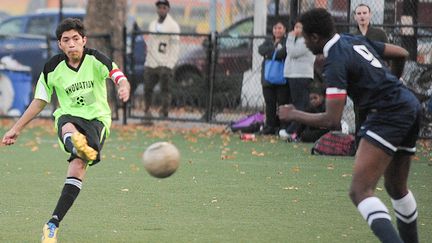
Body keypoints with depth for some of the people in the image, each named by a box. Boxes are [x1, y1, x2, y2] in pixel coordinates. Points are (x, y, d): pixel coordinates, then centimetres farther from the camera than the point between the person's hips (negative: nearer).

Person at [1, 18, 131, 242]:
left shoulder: (96, 60, -5)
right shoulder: (52, 68, 1)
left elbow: (120, 78, -19)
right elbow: (39, 102, 12)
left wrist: (124, 88, -44)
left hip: (97, 119, -2)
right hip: (68, 116, 2)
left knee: (78, 165, -24)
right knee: (68, 128, -38)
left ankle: (53, 224, -23)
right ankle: (79, 147, -76)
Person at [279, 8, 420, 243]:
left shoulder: (335, 63, -12)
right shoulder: (356, 41, 12)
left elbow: (332, 120, -16)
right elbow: (401, 54, 21)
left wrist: (293, 115, -2)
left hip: (388, 115, -10)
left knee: (360, 191, -19)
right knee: (396, 187, 26)